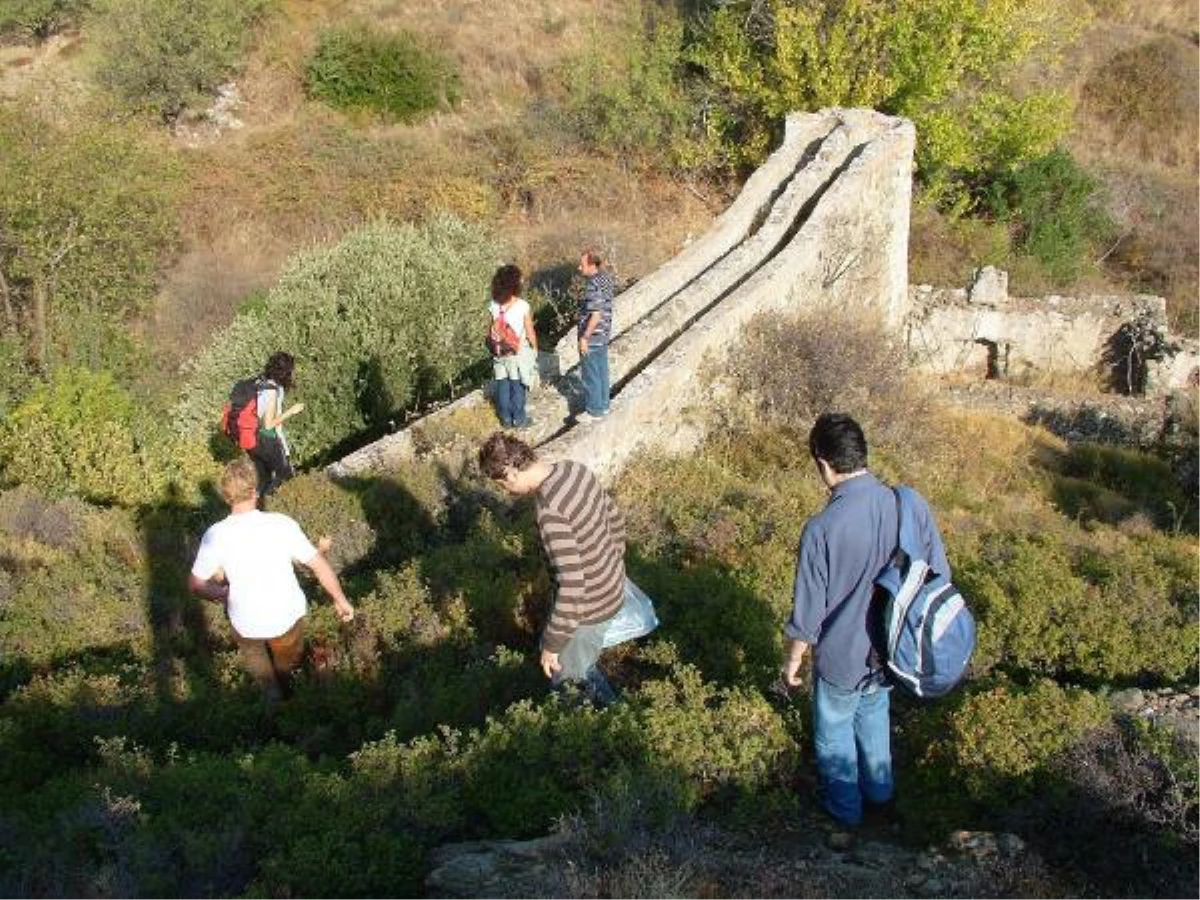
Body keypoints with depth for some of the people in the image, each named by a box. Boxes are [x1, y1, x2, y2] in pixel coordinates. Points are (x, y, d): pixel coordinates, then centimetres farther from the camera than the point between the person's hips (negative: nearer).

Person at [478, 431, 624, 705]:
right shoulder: (574, 469, -7)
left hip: (589, 606, -8)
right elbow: (614, 516, 9)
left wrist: (551, 644, -24)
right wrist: (613, 560, 25)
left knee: (569, 674, 17)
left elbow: (571, 585, -34)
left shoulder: (549, 511, -34)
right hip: (610, 586, 8)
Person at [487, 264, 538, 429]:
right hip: (519, 352, -3)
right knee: (518, 387, 7)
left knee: (503, 386, 11)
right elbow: (530, 332, -8)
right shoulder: (522, 306, -16)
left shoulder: (493, 306, -7)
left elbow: (492, 332, -1)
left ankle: (506, 419, 20)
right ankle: (519, 419, 16)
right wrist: (535, 348, 7)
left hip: (500, 352, 3)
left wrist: (494, 347, 13)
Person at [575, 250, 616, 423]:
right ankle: (603, 405, 32)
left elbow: (596, 315, -27)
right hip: (603, 334, 10)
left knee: (590, 375, 4)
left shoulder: (593, 286, -26)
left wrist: (584, 338, -21)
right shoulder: (606, 278, 3)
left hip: (592, 337, -10)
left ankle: (593, 411, 14)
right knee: (601, 371, 20)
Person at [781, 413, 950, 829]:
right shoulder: (912, 506, -17)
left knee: (834, 729, 24)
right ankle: (879, 791, 52)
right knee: (874, 714, 32)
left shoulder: (822, 528, -30)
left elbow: (808, 611, -20)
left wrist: (793, 659, -2)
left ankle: (845, 808, 44)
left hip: (842, 658, -4)